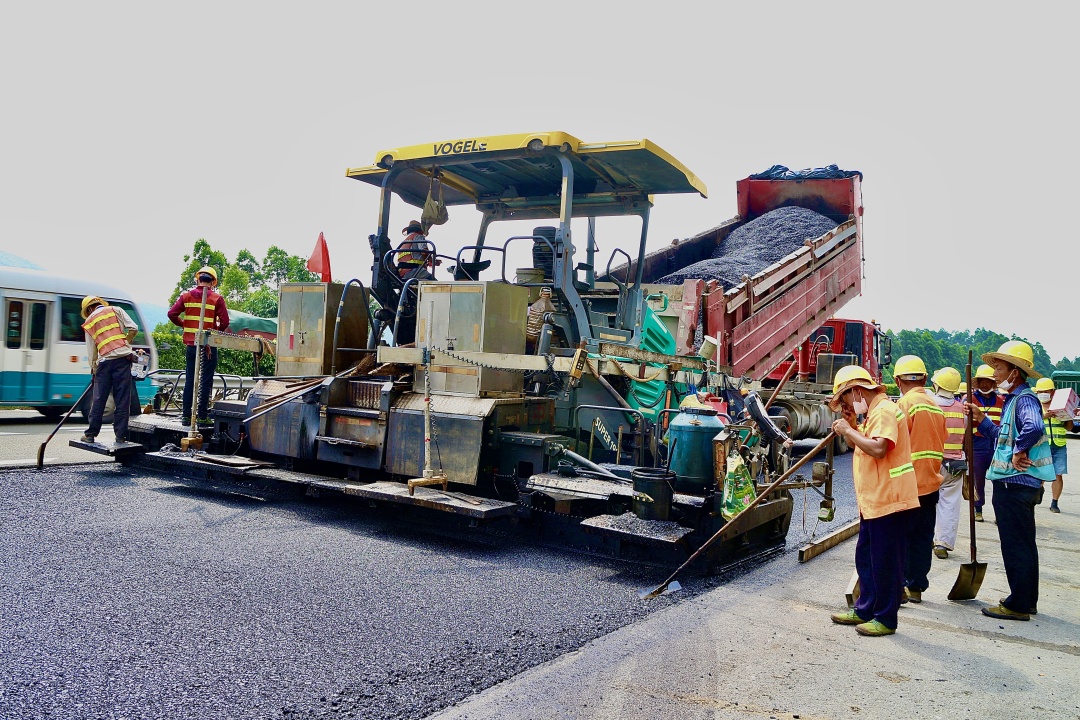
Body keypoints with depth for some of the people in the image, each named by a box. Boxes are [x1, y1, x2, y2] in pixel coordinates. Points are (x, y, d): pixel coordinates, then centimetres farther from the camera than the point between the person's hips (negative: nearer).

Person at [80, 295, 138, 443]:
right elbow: (133, 328, 0)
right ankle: (121, 436, 0)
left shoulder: (89, 323, 15)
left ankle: (90, 434, 16)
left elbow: (91, 351, 15)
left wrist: (93, 369, 24)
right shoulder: (115, 310, 10)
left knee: (99, 400, 10)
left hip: (104, 362, 2)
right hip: (123, 358, -2)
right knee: (122, 400, 0)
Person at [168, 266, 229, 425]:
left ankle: (187, 415, 12)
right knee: (206, 381, 2)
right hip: (209, 345, -4)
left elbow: (172, 314, -3)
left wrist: (183, 324, 14)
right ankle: (202, 417, 2)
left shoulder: (186, 296, 3)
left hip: (191, 344, 4)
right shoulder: (216, 299, -7)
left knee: (189, 380, 11)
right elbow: (224, 322, -11)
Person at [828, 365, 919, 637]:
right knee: (865, 557, 17)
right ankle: (866, 609, 27)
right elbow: (863, 447, 22)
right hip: (872, 500, 11)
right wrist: (850, 427, 7)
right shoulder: (873, 413, 16)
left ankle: (885, 618, 8)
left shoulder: (884, 410, -16)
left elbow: (878, 449, -30)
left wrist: (849, 431, -19)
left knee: (885, 561, -1)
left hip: (888, 500, -11)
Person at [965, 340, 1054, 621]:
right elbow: (1003, 438, 23)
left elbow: (1033, 427, -40)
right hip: (1016, 484, 11)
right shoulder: (1013, 400, 14)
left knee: (1016, 546, -2)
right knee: (1023, 544, 18)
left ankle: (1018, 605, 7)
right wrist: (980, 418, 16)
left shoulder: (1024, 399, -17)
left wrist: (1019, 452, -28)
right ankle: (1026, 600, 29)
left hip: (1015, 484, -11)